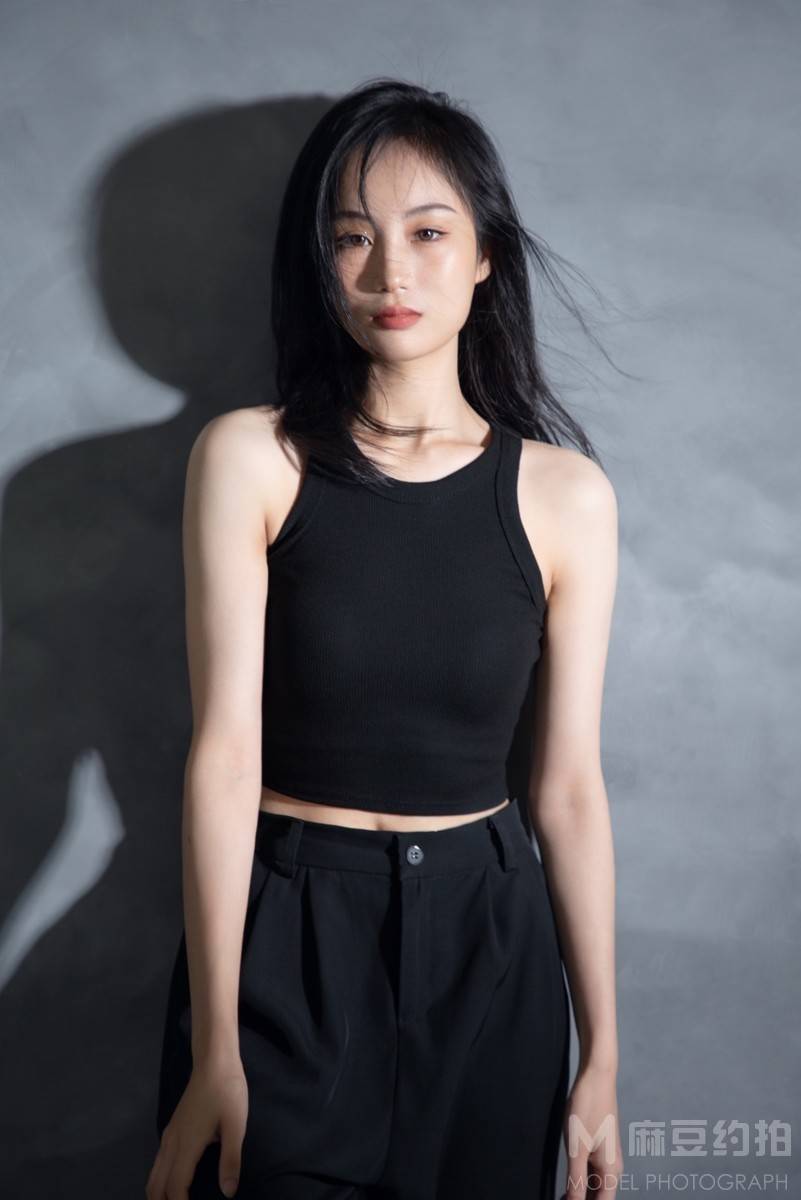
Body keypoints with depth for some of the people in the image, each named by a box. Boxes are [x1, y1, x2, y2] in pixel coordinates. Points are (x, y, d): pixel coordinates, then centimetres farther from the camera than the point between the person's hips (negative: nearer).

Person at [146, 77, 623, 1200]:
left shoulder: (566, 495, -4)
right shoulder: (251, 458, -8)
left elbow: (569, 788, -2)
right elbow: (225, 750, -12)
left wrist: (602, 1058, 0)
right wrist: (213, 1055, -14)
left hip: (489, 939, 2)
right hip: (283, 937, -1)